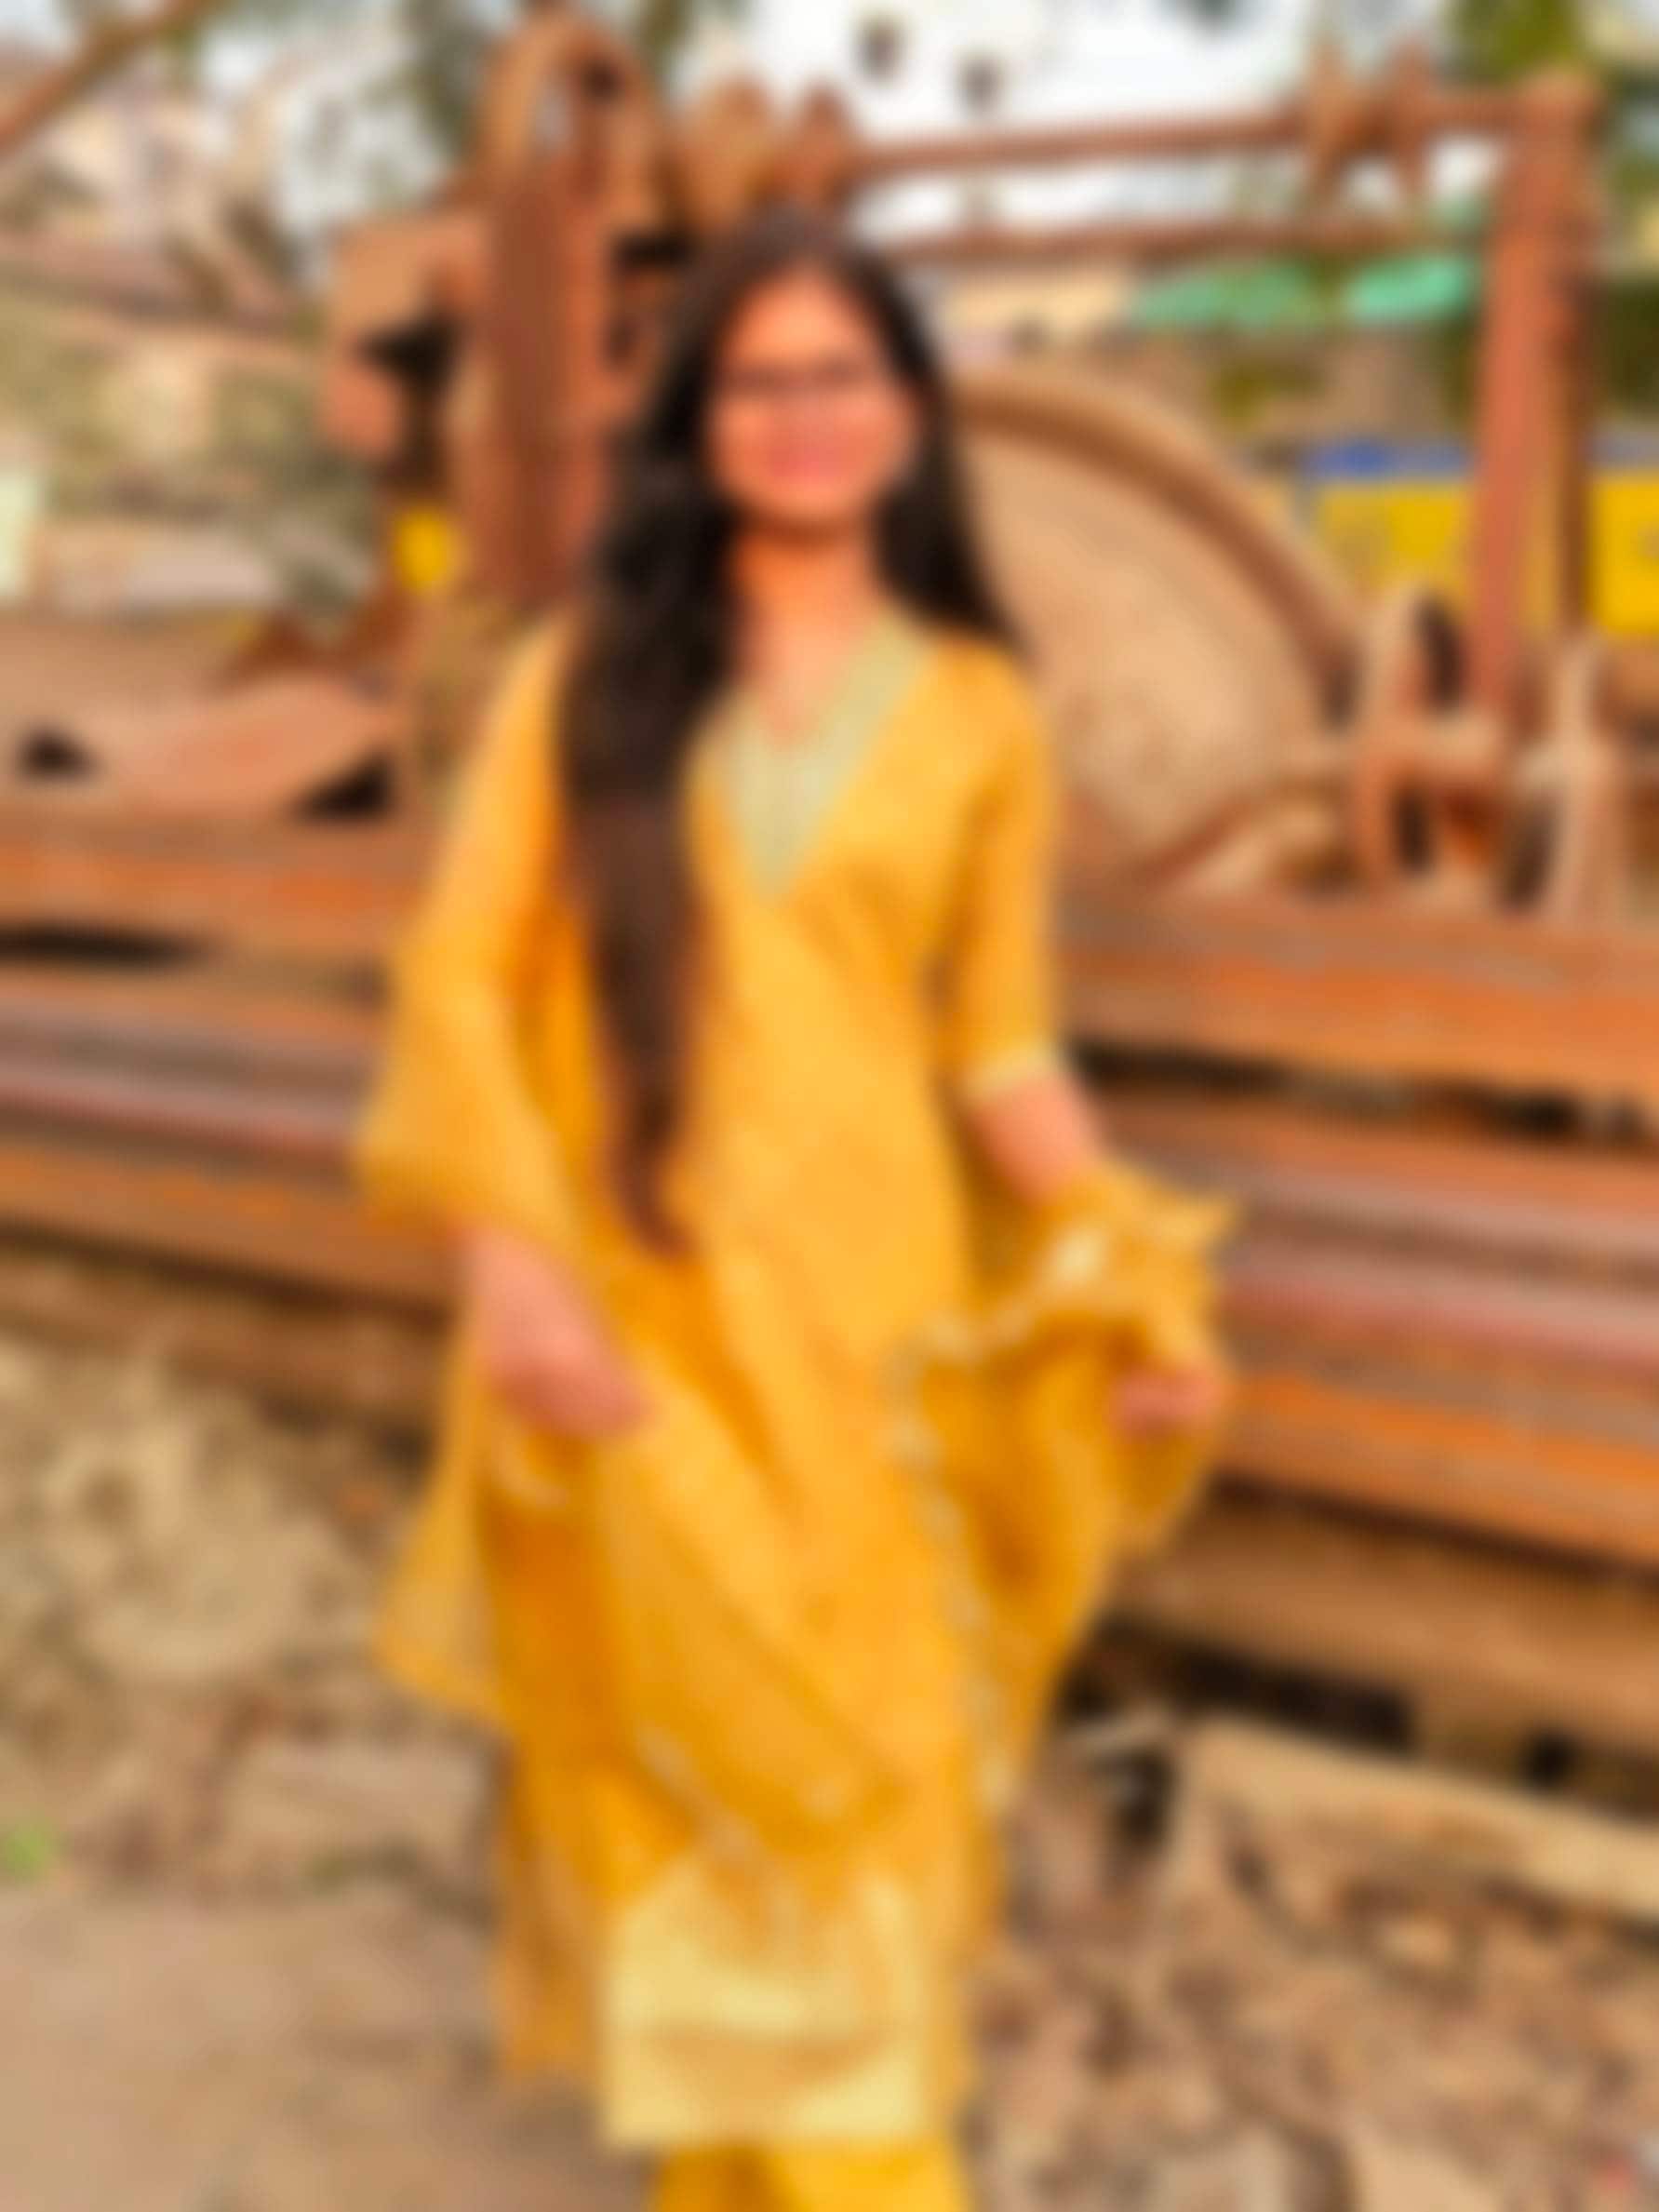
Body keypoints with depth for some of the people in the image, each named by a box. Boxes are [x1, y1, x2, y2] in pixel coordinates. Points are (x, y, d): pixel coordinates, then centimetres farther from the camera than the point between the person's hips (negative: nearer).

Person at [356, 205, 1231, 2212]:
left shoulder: (973, 712, 7)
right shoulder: (590, 666, 6)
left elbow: (1002, 1045, 7)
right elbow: (463, 969, -1)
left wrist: (1131, 1285, -6)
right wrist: (507, 1252, -14)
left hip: (860, 1296, 0)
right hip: (623, 1303, 0)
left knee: (849, 1754, 4)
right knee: (678, 1750, 5)